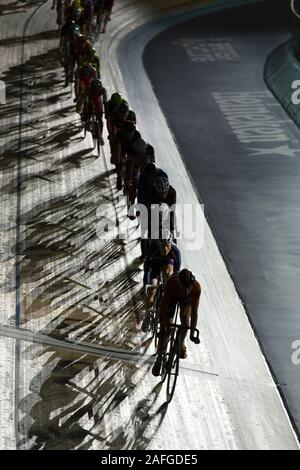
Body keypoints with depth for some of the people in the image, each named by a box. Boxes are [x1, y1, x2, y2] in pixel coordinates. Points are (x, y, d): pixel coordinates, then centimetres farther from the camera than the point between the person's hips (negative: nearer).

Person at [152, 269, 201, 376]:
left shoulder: (196, 287, -40)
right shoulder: (172, 283, -43)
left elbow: (194, 311, -34)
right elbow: (163, 307, -34)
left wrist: (192, 332, -34)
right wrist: (163, 325, -35)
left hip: (187, 299, 2)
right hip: (172, 296, -2)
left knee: (185, 321, -13)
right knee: (166, 330, -6)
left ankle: (181, 344, 18)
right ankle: (159, 359, 6)